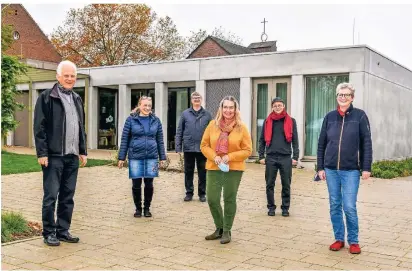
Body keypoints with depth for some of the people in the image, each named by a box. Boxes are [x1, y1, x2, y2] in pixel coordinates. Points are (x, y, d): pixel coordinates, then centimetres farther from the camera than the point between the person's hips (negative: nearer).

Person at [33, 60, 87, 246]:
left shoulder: (77, 99, 16)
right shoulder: (47, 97, -4)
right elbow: (39, 127, -8)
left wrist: (83, 151, 15)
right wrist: (42, 153, -14)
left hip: (72, 156, 6)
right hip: (53, 156, -6)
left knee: (68, 196, 10)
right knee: (51, 196, 0)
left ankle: (63, 231, 20)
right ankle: (49, 233, 11)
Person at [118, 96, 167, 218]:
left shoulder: (155, 120, 6)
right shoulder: (131, 120, 0)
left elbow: (160, 140, 9)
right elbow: (124, 139, 1)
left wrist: (162, 157, 6)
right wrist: (121, 158, -1)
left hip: (151, 157, 2)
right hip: (135, 157, -1)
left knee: (149, 184, 7)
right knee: (136, 184, 4)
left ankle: (147, 208, 23)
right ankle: (138, 208, 22)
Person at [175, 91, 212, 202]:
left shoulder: (207, 114, 3)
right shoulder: (185, 114, 3)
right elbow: (179, 131, 3)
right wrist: (178, 147, -2)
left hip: (203, 148, 0)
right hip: (188, 148, 0)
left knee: (202, 172, 8)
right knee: (188, 172, 10)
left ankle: (202, 193, 20)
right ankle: (189, 192, 22)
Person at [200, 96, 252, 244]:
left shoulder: (241, 127, -4)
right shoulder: (213, 124, 1)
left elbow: (247, 150, -3)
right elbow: (204, 145, 5)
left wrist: (230, 157, -15)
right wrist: (214, 156, -12)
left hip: (234, 169, -2)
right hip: (213, 168, 2)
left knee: (229, 200, 7)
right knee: (212, 199, 2)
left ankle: (227, 231, 23)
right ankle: (219, 228, 24)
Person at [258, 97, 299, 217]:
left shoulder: (291, 121, 5)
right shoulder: (268, 121, 7)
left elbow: (295, 140, 4)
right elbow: (262, 140, 9)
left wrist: (295, 156, -2)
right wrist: (261, 156, 2)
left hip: (286, 158, -1)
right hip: (271, 157, 1)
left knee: (286, 185, 4)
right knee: (270, 184, 5)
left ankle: (285, 208, 17)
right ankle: (271, 207, 18)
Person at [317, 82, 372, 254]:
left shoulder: (360, 116, -1)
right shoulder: (330, 117, 7)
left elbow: (366, 143, -2)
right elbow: (321, 144, 9)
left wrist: (366, 168, -7)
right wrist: (320, 167, 6)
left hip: (351, 170, -3)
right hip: (331, 169, 3)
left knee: (349, 207, -3)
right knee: (335, 206, 9)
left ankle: (353, 241, 14)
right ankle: (339, 239, 22)